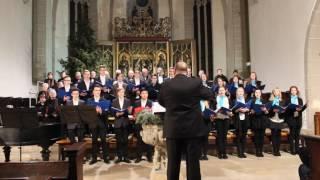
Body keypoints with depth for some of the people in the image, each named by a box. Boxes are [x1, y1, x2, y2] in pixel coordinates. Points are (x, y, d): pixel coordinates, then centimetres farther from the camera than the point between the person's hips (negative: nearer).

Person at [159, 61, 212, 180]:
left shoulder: (166, 85, -4)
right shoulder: (196, 83, -7)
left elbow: (161, 102, 13)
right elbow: (209, 95, 11)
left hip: (173, 129, 1)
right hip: (193, 128, -1)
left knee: (173, 162, 9)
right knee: (193, 161, 7)